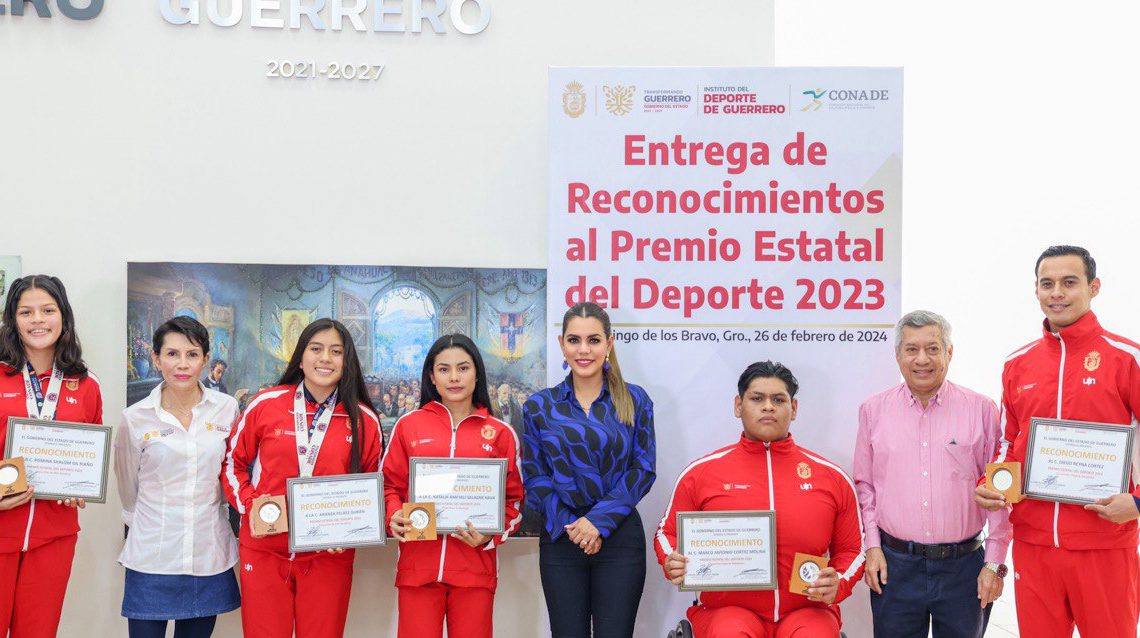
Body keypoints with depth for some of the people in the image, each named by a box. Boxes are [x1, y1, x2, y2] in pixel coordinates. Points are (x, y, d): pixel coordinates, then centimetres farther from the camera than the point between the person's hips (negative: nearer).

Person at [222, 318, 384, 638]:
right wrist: (249, 505, -7)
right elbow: (233, 463, 8)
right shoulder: (266, 405, -1)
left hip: (329, 557, 1)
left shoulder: (364, 420, 2)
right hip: (264, 551, 0)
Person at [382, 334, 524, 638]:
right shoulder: (408, 425, 9)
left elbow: (514, 499, 9)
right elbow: (390, 484, 12)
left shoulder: (501, 433, 8)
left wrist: (491, 535, -7)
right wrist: (393, 515, -8)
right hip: (418, 565, 0)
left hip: (475, 565, 0)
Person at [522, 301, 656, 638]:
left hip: (619, 536, -1)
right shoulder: (539, 407, 5)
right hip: (561, 540, 1)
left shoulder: (634, 401, 4)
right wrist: (569, 524, -9)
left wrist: (600, 520, -11)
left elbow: (643, 470, -1)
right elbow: (535, 478, 4)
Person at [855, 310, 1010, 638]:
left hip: (964, 566, -1)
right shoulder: (873, 410, 6)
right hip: (894, 566, 1)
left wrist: (994, 562, 0)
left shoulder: (983, 410, 1)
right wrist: (872, 545, 3)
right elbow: (864, 484, 11)